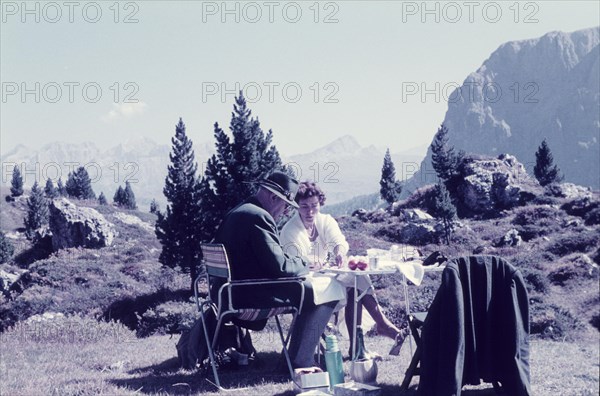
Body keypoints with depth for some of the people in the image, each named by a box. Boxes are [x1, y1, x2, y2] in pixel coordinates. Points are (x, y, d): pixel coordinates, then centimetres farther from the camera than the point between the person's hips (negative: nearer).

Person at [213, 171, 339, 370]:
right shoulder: (259, 217, -18)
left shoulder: (236, 212, 13)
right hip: (253, 293, -11)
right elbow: (279, 266, -22)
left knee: (310, 286, 24)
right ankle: (300, 362, -6)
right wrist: (304, 263, -3)